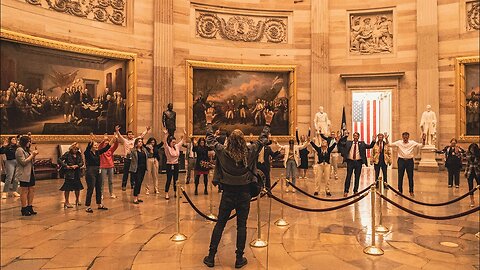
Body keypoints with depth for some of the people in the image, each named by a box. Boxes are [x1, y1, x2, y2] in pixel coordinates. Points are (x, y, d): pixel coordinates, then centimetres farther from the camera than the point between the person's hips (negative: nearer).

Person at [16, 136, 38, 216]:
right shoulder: (19, 150, -9)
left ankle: (30, 207, 17)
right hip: (24, 174, -9)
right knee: (24, 191, -3)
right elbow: (23, 162, -17)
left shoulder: (27, 150, 16)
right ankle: (24, 209, 4)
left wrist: (34, 155, 4)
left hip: (30, 173, 9)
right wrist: (32, 155, -13)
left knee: (32, 189, 9)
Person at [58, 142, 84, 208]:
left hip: (77, 173, 5)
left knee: (78, 187, 12)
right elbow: (60, 160, -8)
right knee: (67, 188, -1)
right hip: (69, 173, -5)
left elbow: (82, 162, 3)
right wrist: (66, 166, -13)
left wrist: (76, 166, -14)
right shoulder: (67, 154, -6)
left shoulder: (79, 154, 6)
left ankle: (77, 200, 30)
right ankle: (67, 202, 9)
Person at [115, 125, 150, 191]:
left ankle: (133, 185, 19)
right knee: (126, 173, 1)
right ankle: (124, 186, 8)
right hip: (127, 158, -3)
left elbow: (142, 135, 13)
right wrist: (117, 131, -26)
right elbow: (120, 136, -9)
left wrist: (147, 130, 9)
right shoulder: (125, 140, 3)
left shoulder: (135, 140, 11)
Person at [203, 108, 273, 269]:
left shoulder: (223, 152, -10)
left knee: (219, 225, 10)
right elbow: (262, 140, 4)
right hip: (244, 194, 0)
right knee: (241, 226, 8)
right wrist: (267, 123, 15)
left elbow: (210, 140, 3)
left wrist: (209, 122, 14)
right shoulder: (249, 153, -10)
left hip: (228, 194, 1)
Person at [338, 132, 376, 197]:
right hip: (350, 161, -1)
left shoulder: (362, 143, 8)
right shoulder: (348, 143, 5)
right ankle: (346, 191, 4)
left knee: (357, 177, 7)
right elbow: (340, 143, -2)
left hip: (358, 162, 1)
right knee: (348, 176, -1)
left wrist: (373, 141, -12)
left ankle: (355, 190, 18)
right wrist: (345, 136, -12)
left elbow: (370, 146, 5)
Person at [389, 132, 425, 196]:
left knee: (410, 177, 6)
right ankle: (400, 190, 17)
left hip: (409, 161, 0)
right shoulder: (399, 142, -2)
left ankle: (411, 191, 19)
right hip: (401, 160, 0)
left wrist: (423, 139, -23)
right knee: (400, 176, 6)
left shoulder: (412, 143, -2)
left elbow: (421, 145, -7)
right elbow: (389, 145, -5)